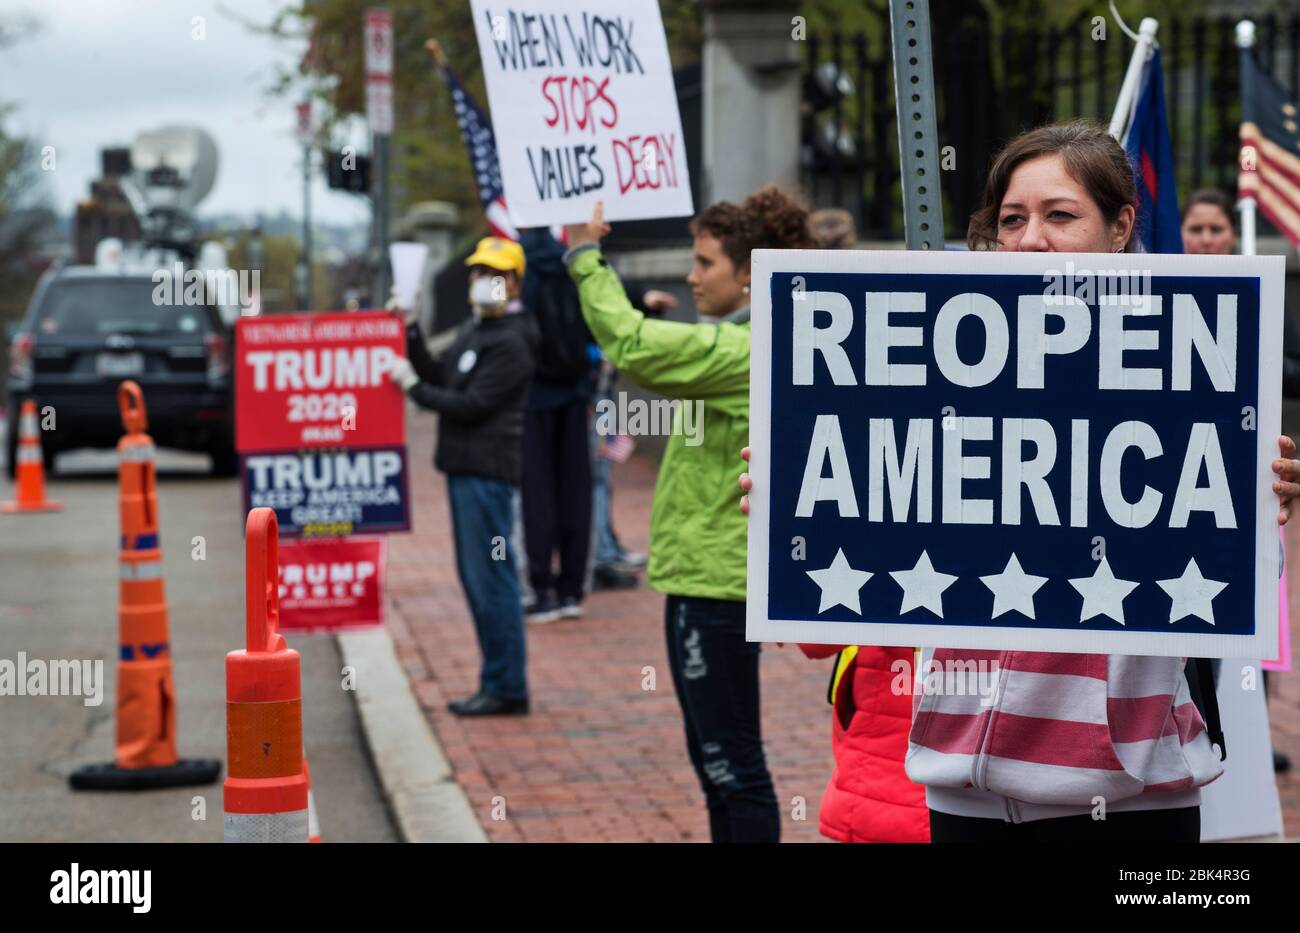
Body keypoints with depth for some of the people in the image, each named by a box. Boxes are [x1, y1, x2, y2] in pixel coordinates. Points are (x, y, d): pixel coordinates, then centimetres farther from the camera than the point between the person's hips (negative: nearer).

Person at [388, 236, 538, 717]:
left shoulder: (511, 343, -13)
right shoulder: (474, 329, 17)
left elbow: (471, 405, -17)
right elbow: (438, 373, 16)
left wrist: (412, 386, -9)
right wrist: (410, 333, 6)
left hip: (487, 471, -10)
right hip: (464, 466, 10)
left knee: (490, 577, -8)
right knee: (474, 576, 13)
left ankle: (506, 688, -3)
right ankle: (496, 682, 19)